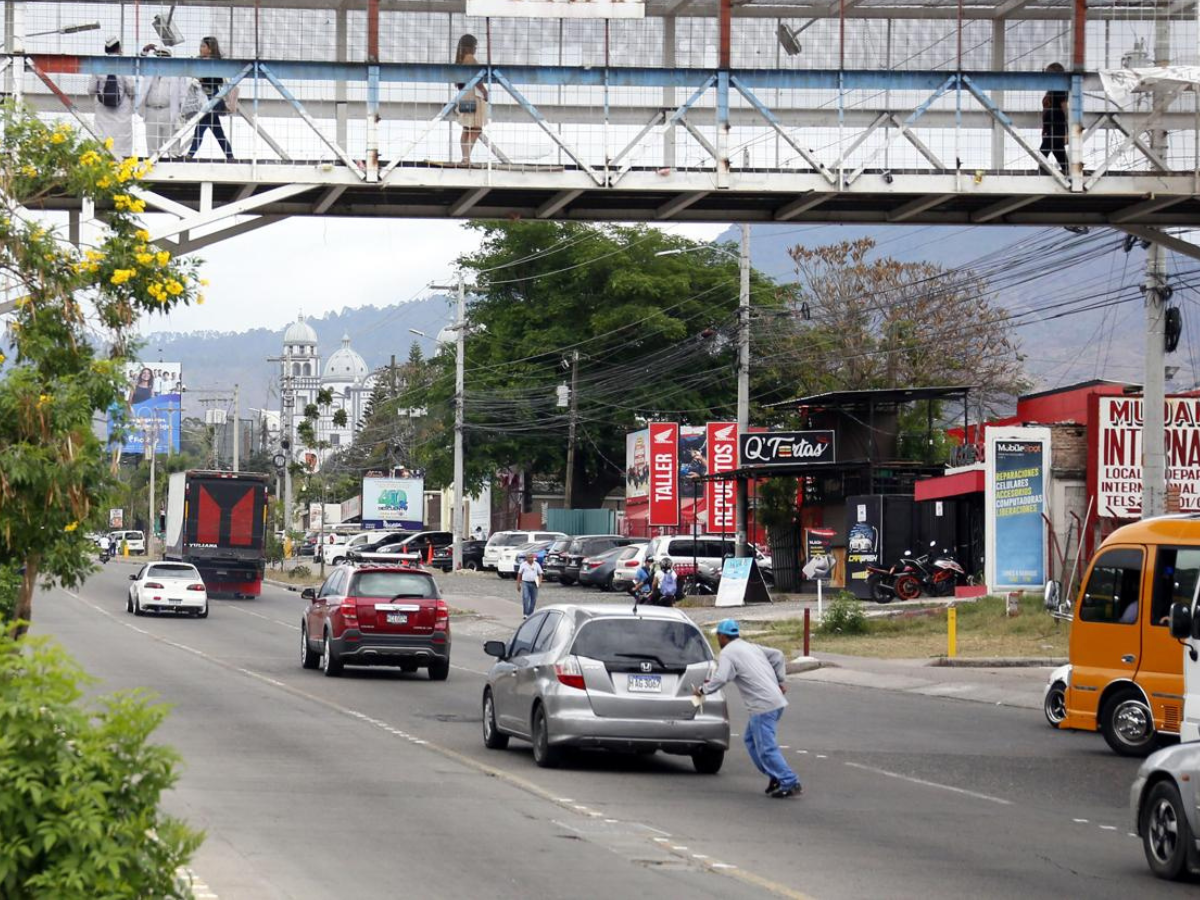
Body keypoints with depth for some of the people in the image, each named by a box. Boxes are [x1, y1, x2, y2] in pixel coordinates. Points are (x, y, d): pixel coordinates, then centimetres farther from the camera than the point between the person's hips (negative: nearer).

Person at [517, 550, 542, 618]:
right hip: (525, 583, -2)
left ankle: (530, 614, 16)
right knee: (525, 598, -14)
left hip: (534, 583, 2)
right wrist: (518, 584, 4)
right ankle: (526, 614, -14)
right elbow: (519, 574, 7)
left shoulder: (536, 565, 8)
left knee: (533, 599, 5)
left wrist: (540, 582, -7)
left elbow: (540, 574, 10)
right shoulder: (523, 565, 4)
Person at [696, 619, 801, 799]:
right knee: (750, 739, 20)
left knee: (766, 748, -7)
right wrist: (781, 680, 21)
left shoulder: (728, 653, -6)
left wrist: (702, 689, -1)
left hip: (764, 706, -9)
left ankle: (790, 784, -10)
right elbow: (777, 656, 24)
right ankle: (775, 776, 17)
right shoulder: (751, 647, 20)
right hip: (776, 700, 9)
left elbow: (720, 679, -17)